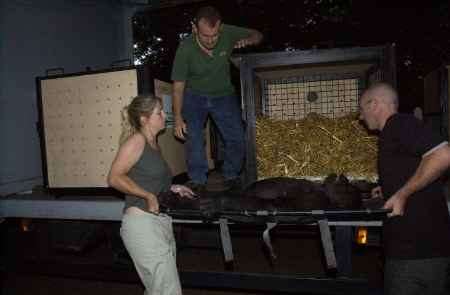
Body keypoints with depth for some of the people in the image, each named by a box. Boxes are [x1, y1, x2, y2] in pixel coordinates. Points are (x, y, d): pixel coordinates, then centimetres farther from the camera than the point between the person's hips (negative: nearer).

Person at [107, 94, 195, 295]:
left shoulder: (153, 144, 14)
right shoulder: (136, 140, -10)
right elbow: (114, 178, -16)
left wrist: (171, 188, 13)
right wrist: (149, 196, -17)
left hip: (161, 223, 9)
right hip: (143, 223, -9)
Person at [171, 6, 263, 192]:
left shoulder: (228, 34, -20)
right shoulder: (186, 48, -24)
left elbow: (257, 35, -2)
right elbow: (178, 86, -16)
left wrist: (248, 41, -26)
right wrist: (178, 118, -18)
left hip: (223, 94, 2)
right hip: (194, 95, -2)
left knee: (237, 138, -4)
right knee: (193, 138, -19)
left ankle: (231, 176, 17)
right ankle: (198, 181, -3)